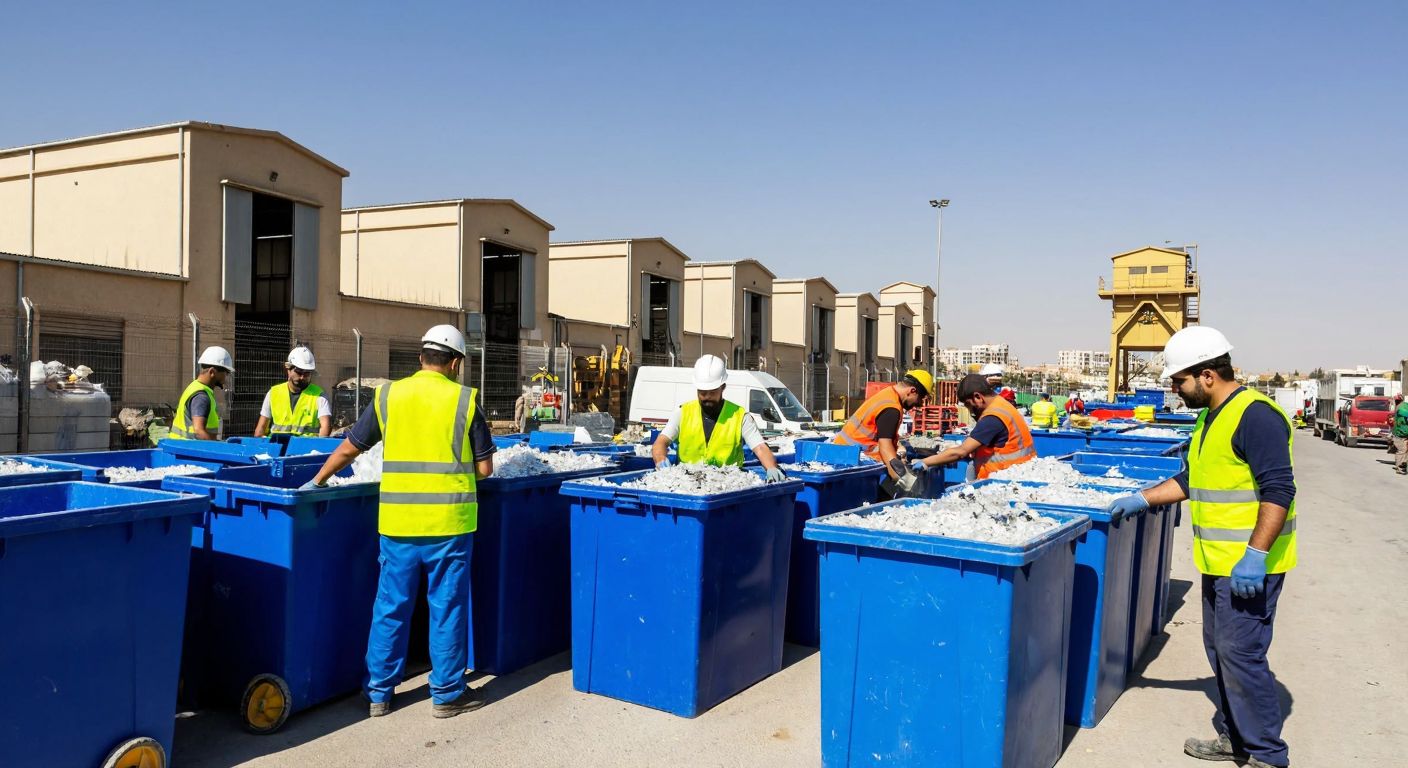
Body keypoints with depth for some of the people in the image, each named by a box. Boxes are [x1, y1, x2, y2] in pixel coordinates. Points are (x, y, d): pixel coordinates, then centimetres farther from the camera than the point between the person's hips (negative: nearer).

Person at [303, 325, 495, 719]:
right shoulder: (464, 400, -4)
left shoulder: (388, 395, 4)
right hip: (448, 521, -2)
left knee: (391, 606, 13)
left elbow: (348, 449, 12)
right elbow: (484, 468, -2)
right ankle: (446, 694, 18)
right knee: (447, 606, 8)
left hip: (398, 521, 3)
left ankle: (379, 692, 23)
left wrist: (316, 482, 27)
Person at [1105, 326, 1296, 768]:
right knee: (1219, 650, 17)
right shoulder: (1210, 418, 14)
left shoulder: (1255, 416, -17)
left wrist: (1255, 555, -26)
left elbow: (1278, 491, -23)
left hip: (1249, 566, -10)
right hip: (1219, 563, 10)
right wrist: (1142, 499, 15)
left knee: (1240, 655, -4)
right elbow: (1191, 480, 22)